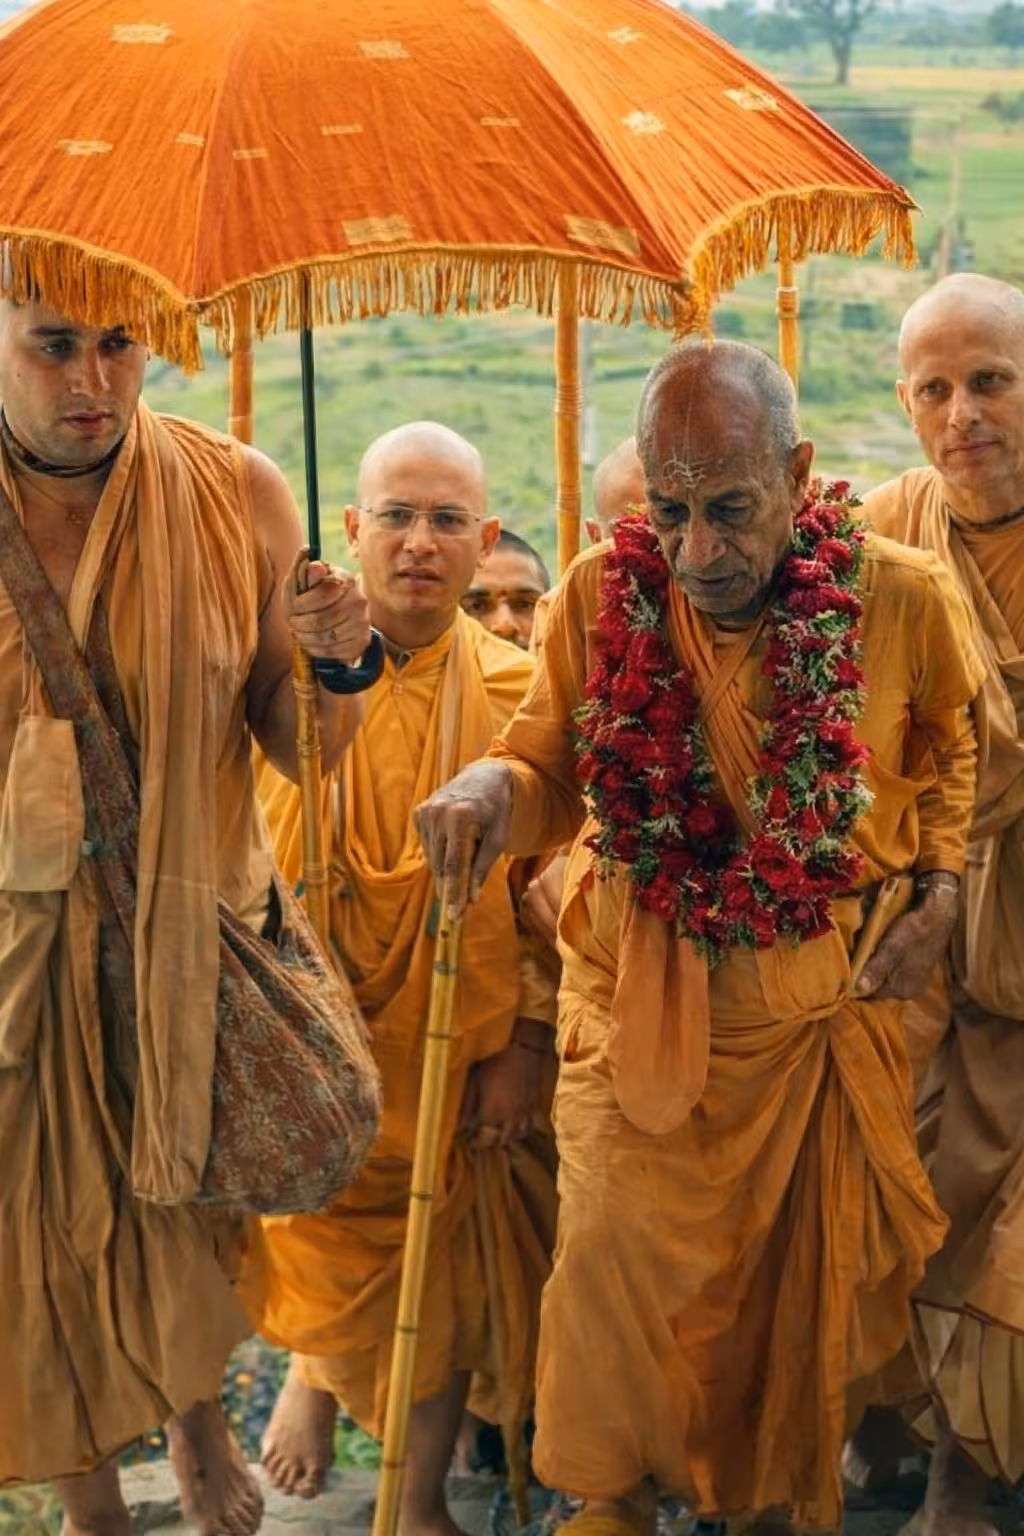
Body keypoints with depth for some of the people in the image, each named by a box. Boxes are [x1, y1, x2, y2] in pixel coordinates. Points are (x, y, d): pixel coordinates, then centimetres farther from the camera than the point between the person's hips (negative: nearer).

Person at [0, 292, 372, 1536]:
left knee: (191, 1218, 13)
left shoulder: (235, 495, -9)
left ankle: (199, 1417, 46)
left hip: (193, 933, 1)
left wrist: (335, 660, -22)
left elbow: (301, 749, -2)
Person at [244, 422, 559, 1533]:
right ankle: (315, 1373, 46)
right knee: (322, 1234, 12)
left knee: (444, 1259, 10)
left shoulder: (516, 691, -3)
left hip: (460, 1045, 1)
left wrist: (527, 1040, -6)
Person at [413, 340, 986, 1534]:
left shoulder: (903, 599, -10)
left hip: (835, 996, 1)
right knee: (617, 1250, -4)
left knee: (814, 1261, 13)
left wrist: (940, 896, -2)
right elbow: (549, 772, 0)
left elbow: (949, 756, 10)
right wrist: (491, 786, -23)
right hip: (639, 992, 0)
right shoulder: (602, 595, -10)